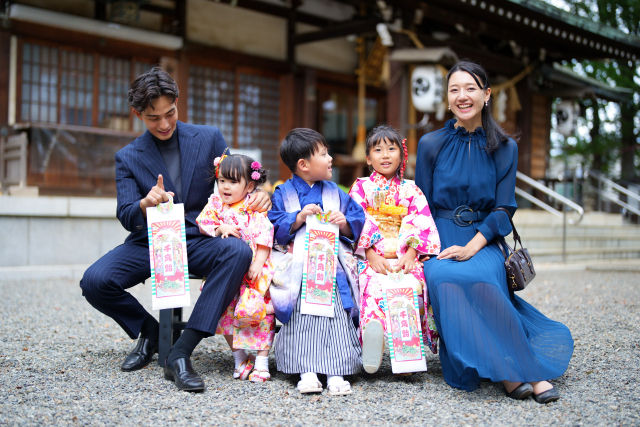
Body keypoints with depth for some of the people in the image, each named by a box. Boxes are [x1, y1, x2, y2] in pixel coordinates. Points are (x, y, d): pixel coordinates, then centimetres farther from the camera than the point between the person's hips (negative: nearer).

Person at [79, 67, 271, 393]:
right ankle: (149, 331, 7)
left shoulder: (209, 138, 5)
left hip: (198, 241, 0)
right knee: (94, 280, -25)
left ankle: (180, 354, -33)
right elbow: (126, 217, -4)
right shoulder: (128, 157, 5)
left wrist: (258, 194, -15)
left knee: (239, 252, -34)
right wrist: (146, 204, -29)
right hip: (150, 243, 1)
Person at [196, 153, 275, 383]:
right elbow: (202, 226, 6)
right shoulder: (215, 203, 9)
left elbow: (264, 240, -7)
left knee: (257, 308, -18)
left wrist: (257, 265, -18)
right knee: (223, 308, -9)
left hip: (251, 268, -4)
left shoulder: (255, 209, -3)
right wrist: (219, 228, -13)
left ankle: (262, 360, -6)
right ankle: (239, 357, 8)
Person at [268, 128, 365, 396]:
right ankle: (306, 371, -15)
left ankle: (336, 372, -14)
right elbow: (275, 228, 0)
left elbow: (358, 220, 15)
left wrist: (345, 223, -6)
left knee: (336, 315, -13)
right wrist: (299, 218, -12)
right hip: (298, 267, -2)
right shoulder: (283, 194, 8)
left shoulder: (335, 193, 17)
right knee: (301, 317, -16)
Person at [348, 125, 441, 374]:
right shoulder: (361, 188, 13)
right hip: (371, 256, -1)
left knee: (414, 285, -30)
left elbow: (421, 224, 6)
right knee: (373, 285, -34)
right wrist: (371, 256, -12)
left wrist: (410, 255, -12)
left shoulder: (410, 190, 17)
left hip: (404, 257, 1)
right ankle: (372, 334, -48)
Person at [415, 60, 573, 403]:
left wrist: (471, 247, -15)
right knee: (442, 276, -34)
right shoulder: (431, 144, 6)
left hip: (483, 241, 0)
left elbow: (503, 208, 1)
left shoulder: (505, 148, 7)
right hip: (440, 238, 0)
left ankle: (510, 372, -29)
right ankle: (516, 371, -32)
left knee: (483, 275, -35)